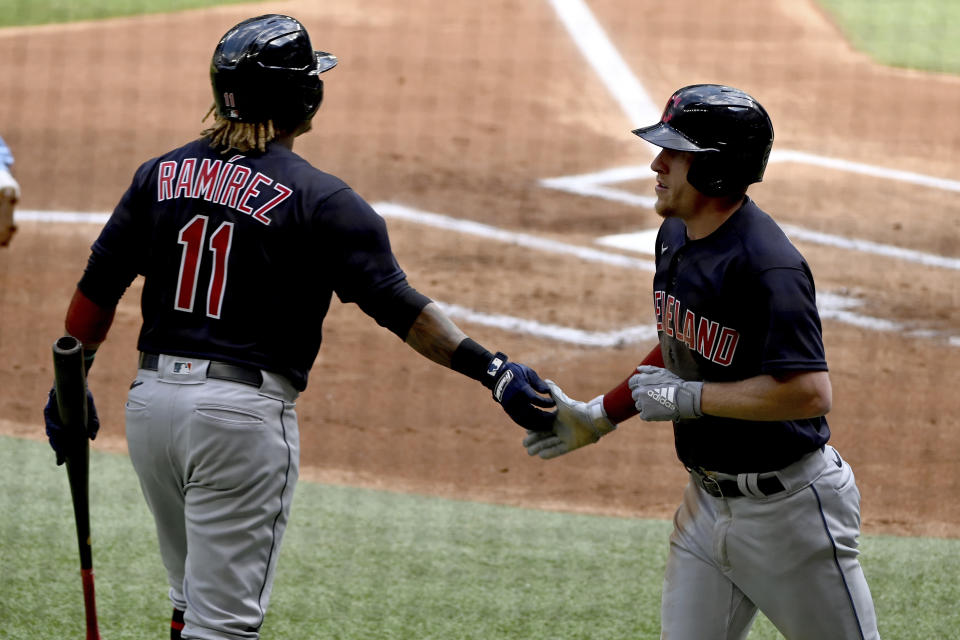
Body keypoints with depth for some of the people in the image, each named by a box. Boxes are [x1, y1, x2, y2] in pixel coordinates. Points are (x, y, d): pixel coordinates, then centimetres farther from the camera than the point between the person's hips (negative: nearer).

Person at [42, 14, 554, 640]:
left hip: (151, 400, 6)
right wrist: (490, 369, -16)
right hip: (242, 410, -6)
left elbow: (99, 288, 8)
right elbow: (396, 303, -15)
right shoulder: (319, 198, -8)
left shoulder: (163, 173, 8)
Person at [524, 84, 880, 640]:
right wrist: (601, 416, 13)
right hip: (708, 501, 8)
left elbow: (811, 393, -32)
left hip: (786, 505, -8)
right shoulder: (675, 236, 4)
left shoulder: (766, 266, -25)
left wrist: (687, 397, -25)